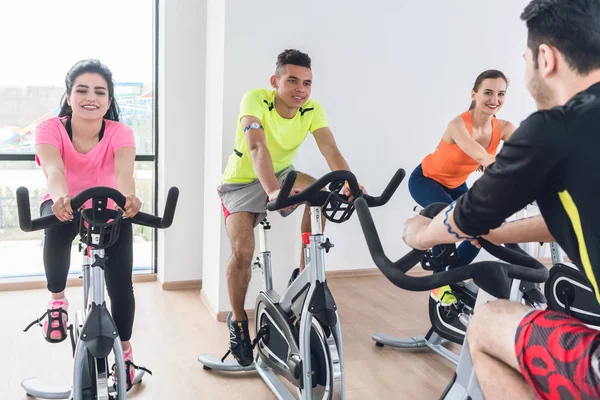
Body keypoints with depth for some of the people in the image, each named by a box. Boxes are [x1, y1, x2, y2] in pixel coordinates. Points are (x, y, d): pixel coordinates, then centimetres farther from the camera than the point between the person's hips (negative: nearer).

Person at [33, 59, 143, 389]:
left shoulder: (120, 133, -21)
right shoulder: (50, 129, -21)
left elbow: (124, 170, -41)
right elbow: (53, 169, -40)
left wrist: (128, 197, -63)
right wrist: (61, 198, -63)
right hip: (63, 207, 0)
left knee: (121, 283, -10)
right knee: (57, 226, -36)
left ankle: (124, 351, 17)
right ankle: (56, 300, -8)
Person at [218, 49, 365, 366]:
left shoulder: (313, 109, -15)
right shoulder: (255, 100, -26)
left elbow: (331, 151, -28)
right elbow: (257, 147, -41)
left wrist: (349, 183, -47)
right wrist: (272, 191, -57)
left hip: (281, 174, 3)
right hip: (242, 181, -3)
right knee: (242, 251, -22)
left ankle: (303, 274, -11)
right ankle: (238, 319, 6)